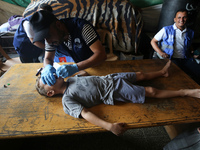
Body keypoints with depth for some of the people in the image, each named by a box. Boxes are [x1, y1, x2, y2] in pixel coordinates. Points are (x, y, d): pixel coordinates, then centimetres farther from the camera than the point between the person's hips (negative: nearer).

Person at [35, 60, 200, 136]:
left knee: (140, 74, 17)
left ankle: (162, 71, 45)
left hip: (109, 78, 7)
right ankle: (186, 92, 17)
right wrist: (109, 126, -37)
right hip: (114, 93, -6)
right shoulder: (67, 100, -16)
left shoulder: (68, 79, 6)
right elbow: (85, 113, -28)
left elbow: (83, 74, 23)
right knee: (151, 91, 0)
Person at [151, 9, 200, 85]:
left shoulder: (190, 32, 19)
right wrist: (160, 52, -9)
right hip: (171, 59, -4)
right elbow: (153, 41, 6)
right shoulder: (166, 30, 6)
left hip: (186, 59, 5)